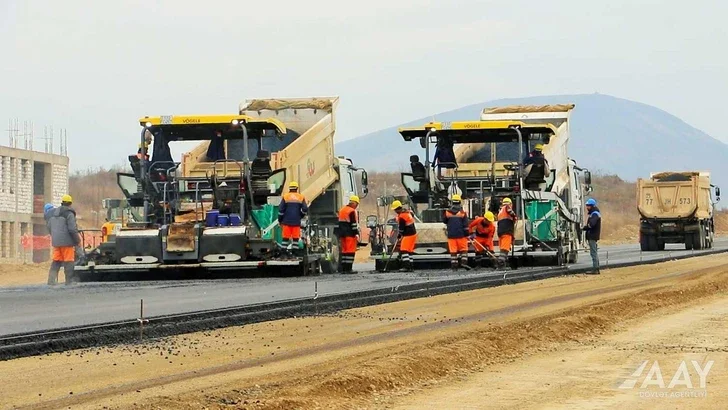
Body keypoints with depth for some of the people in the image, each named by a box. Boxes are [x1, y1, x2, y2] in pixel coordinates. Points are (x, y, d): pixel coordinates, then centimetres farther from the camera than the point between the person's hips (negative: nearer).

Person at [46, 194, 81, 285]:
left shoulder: (53, 213, 12)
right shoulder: (69, 213, -11)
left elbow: (49, 228, 18)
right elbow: (72, 229, -16)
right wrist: (78, 240, -5)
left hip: (56, 242, 6)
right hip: (66, 242, -6)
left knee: (56, 261, 9)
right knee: (69, 262, -1)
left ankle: (52, 280, 1)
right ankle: (70, 281, 1)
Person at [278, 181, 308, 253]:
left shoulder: (285, 197, -1)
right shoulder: (301, 197, 3)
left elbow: (281, 210, -4)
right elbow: (305, 210, 0)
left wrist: (280, 220, 6)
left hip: (286, 221, -1)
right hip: (296, 222, 1)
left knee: (286, 237, 3)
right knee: (296, 237, 5)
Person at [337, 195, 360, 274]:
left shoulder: (342, 210, 17)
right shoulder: (352, 211, -11)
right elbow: (354, 224, -16)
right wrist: (356, 234, -14)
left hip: (342, 234, 9)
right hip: (350, 234, -9)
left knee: (344, 251, 11)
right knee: (350, 251, -7)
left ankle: (343, 268, 10)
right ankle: (349, 268, -11)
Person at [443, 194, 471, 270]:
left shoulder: (447, 212, -2)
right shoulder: (462, 213, -7)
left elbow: (444, 221, 15)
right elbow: (465, 225, -7)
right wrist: (467, 235, 1)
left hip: (451, 235, 1)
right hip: (461, 235, -1)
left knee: (453, 251, 5)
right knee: (463, 249, 12)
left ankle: (454, 266, 3)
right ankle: (463, 262, -2)